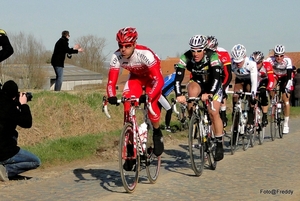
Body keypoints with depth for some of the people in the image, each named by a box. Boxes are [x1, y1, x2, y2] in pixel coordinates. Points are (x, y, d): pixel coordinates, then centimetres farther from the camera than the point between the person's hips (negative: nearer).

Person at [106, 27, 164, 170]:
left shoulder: (145, 54, -38)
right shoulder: (116, 57, -27)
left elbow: (159, 80, -43)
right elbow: (111, 81, -26)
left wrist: (148, 97, -57)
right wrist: (112, 97, -47)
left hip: (152, 77, -4)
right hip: (136, 77, 4)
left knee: (151, 105, -27)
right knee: (128, 108, -15)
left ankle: (157, 134, 4)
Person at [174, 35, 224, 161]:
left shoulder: (212, 56, -31)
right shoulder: (186, 57, -25)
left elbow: (216, 77, -41)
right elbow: (178, 77, -32)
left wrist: (209, 94, -57)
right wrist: (178, 95, -49)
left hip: (213, 85, -2)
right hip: (197, 82, 2)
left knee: (213, 113, -16)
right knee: (192, 89, -34)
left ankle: (219, 145, -2)